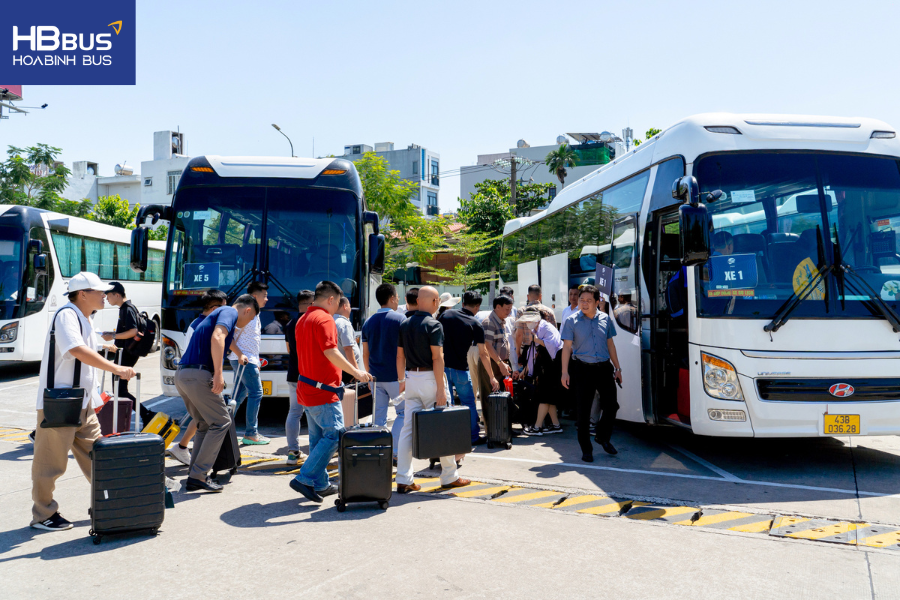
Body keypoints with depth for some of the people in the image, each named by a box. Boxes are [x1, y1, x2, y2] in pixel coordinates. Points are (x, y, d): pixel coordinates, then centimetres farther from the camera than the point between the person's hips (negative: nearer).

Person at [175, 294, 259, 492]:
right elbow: (217, 337, -22)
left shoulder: (219, 312, 27)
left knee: (205, 424, 17)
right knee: (221, 422, -3)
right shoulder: (230, 312, -2)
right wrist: (218, 373, -24)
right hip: (198, 375, -10)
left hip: (182, 374, 10)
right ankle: (198, 476, -4)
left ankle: (196, 475, 16)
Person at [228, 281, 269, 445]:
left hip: (248, 359, 10)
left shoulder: (255, 314, 16)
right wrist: (240, 355, -23)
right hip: (244, 360, -10)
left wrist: (256, 361, 21)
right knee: (256, 393, -7)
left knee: (240, 393, 13)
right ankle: (251, 434, -1)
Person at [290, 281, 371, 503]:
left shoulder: (303, 319, 18)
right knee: (335, 434, -7)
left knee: (318, 437, 13)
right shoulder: (324, 319, -13)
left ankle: (320, 484, 18)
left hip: (306, 387, 10)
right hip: (322, 390, -10)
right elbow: (331, 352, -23)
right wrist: (355, 372, -20)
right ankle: (304, 479, -8)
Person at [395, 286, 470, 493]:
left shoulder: (405, 324, 9)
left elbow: (400, 355, 12)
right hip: (430, 378, -6)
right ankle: (449, 476, 16)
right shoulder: (433, 325, -11)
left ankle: (403, 480, 5)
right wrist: (441, 389, -17)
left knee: (408, 428, 6)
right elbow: (437, 357, -17)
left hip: (411, 378, 6)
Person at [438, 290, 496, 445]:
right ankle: (473, 437, 18)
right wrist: (492, 377, 2)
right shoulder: (476, 325, -6)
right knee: (468, 403, 12)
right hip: (460, 369, -3)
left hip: (442, 367, 3)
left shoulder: (446, 315, 3)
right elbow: (483, 354, -5)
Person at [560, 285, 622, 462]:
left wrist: (617, 368, 13)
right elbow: (567, 347, -2)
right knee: (583, 410, 1)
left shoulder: (605, 319, 7)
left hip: (604, 368, 3)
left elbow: (610, 344, 14)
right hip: (583, 369, -3)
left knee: (611, 405, 3)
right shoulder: (572, 321, 0)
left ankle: (602, 437, 31)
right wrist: (565, 372, -8)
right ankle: (586, 449, 15)